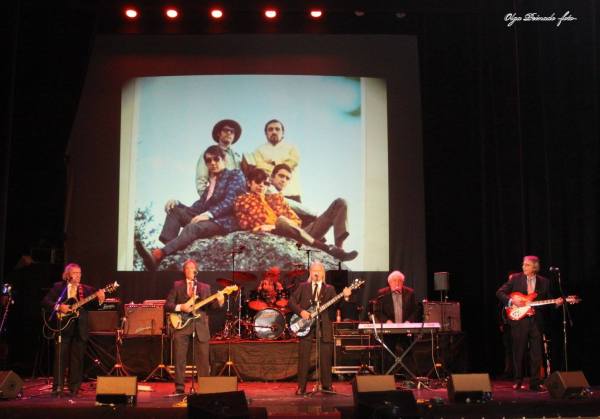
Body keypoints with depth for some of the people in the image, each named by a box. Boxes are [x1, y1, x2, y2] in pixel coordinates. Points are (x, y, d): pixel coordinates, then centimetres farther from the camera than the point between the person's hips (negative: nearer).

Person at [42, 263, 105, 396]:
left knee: (77, 359, 3)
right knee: (60, 357, 0)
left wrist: (100, 300, -22)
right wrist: (58, 307, -15)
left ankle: (74, 388, 10)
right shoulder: (58, 287, 7)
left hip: (80, 328, 1)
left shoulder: (86, 289, 9)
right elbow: (45, 301, 1)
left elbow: (93, 306, -1)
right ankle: (57, 387, 6)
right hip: (63, 326, -1)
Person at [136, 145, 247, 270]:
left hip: (226, 221, -8)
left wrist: (209, 214, -25)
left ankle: (158, 254, -49)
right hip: (209, 218, 8)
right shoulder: (211, 183, 27)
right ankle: (168, 250, -28)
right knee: (175, 209, -6)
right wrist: (177, 202, -1)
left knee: (192, 227, -33)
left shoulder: (235, 175, 7)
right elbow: (198, 208, 16)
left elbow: (229, 201, -10)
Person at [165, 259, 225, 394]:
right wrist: (181, 307, -12)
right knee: (180, 358, -1)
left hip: (200, 326, 1)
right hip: (182, 324, -1)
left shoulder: (205, 287, 15)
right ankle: (180, 388, 7)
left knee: (203, 359, 1)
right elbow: (167, 305, 4)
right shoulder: (177, 285, 9)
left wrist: (219, 301, -12)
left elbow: (210, 306, 7)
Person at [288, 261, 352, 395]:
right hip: (306, 324, -1)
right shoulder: (303, 287, 11)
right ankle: (301, 386, 2)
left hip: (324, 326, 1)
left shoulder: (329, 289, 12)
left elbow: (336, 306, 0)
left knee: (326, 357, 2)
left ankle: (327, 386, 13)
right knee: (303, 357, -5)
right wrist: (301, 311, -10)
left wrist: (345, 297, -16)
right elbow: (291, 301, 5)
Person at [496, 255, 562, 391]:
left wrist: (556, 303, -8)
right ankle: (518, 381, 15)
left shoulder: (544, 282, 9)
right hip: (519, 320, -2)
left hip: (536, 321, 2)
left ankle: (535, 382, 9)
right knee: (518, 352, 4)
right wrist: (512, 301, -13)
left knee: (536, 354, 1)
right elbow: (499, 293, 1)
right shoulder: (515, 278, 2)